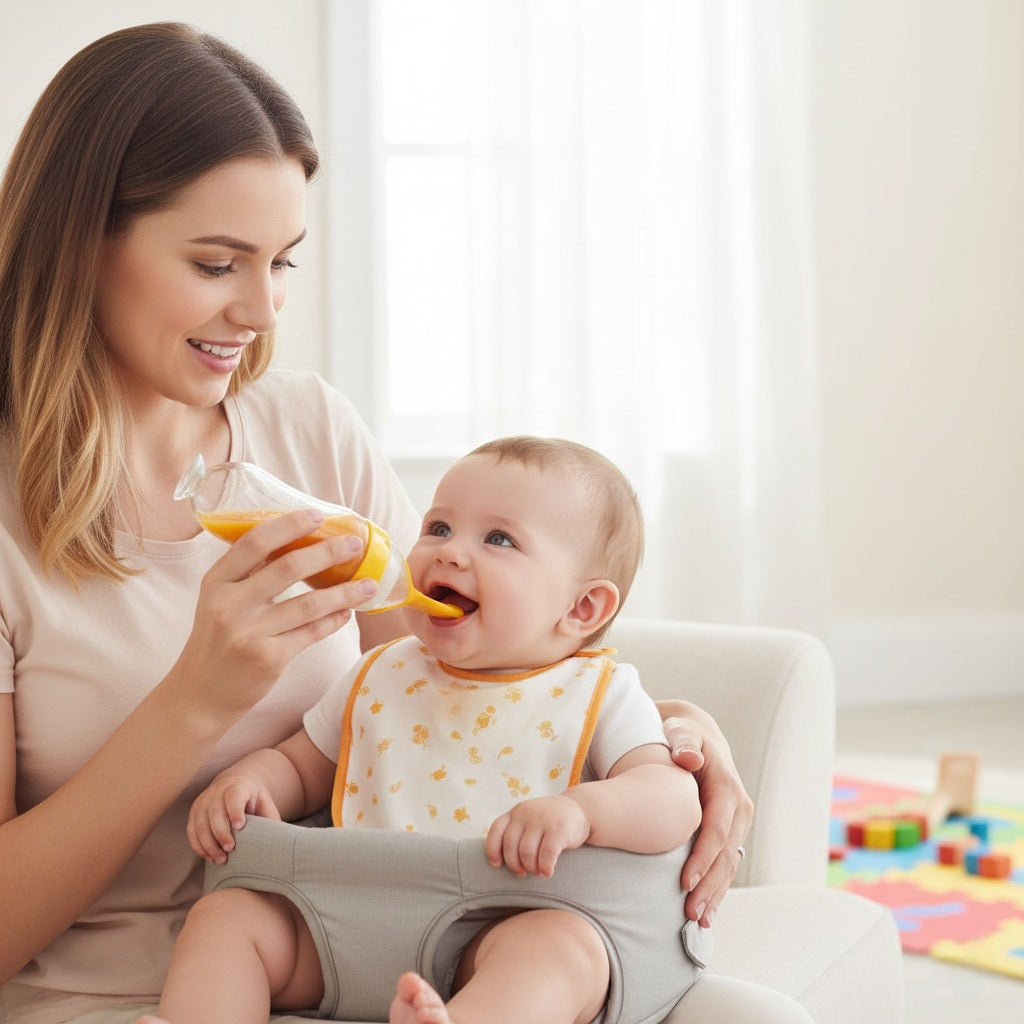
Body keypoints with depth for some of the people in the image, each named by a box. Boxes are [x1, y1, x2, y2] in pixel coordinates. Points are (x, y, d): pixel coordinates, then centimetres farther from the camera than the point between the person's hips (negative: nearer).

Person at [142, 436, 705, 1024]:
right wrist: (244, 782, 1)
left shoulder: (598, 696, 2)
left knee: (562, 944, -36)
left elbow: (675, 799, -11)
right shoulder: (380, 681, 14)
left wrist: (578, 811, -31)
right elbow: (299, 766, 25)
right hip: (355, 929, 5)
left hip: (509, 932, -4)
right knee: (226, 915, -12)